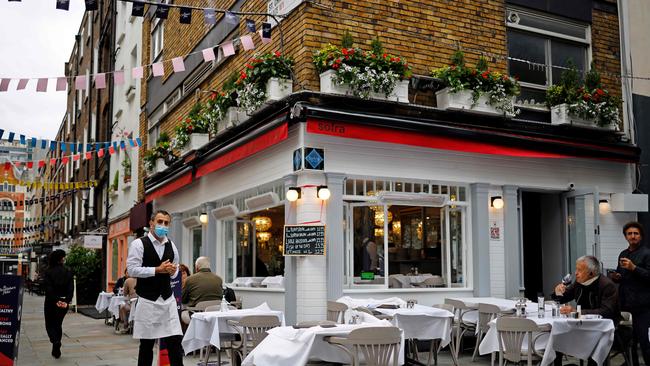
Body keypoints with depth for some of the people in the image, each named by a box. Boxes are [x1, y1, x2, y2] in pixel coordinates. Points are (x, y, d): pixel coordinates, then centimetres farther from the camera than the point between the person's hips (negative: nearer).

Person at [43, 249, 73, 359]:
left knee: (50, 324, 11)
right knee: (58, 324, 16)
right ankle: (56, 350, 17)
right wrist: (66, 301, -10)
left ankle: (55, 341, -17)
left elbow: (48, 289, -14)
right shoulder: (68, 272, 0)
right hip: (64, 302, 3)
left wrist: (55, 301, -15)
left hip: (51, 302, -3)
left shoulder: (48, 272, -7)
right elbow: (70, 288, -6)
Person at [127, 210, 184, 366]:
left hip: (168, 299, 4)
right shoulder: (139, 244, -6)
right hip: (148, 300, -4)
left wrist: (172, 271, -3)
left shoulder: (171, 246, 10)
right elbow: (132, 270, -13)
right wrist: (157, 270, -18)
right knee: (147, 343, 6)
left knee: (175, 341, -1)